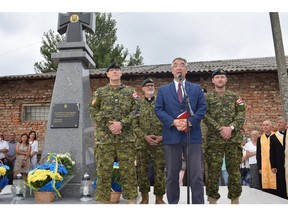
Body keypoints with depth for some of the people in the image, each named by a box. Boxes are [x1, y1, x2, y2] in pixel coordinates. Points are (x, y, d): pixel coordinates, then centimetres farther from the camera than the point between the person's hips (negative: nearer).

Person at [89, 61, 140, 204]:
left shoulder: (130, 91, 11)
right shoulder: (99, 92, 11)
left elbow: (136, 111, 0)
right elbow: (93, 111, 2)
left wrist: (121, 123, -13)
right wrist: (109, 125, -10)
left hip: (126, 138, 0)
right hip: (104, 137, 0)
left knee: (129, 170, 3)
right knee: (104, 171, 2)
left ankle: (131, 199, 13)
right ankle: (102, 200, 13)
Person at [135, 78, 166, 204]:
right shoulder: (137, 104, 7)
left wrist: (162, 136, -8)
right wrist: (145, 136, -12)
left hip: (160, 143, 0)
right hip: (142, 143, 0)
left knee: (160, 171, 2)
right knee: (142, 171, 5)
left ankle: (159, 198, 15)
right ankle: (144, 197, 19)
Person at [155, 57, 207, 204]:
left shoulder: (196, 89, 14)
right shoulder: (163, 90, 13)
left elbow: (202, 107, 4)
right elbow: (158, 109, 2)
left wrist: (189, 122, -12)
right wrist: (173, 122, -13)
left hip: (192, 134, 0)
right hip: (171, 135, 0)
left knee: (196, 174, -1)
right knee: (172, 175, 7)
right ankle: (172, 203, 19)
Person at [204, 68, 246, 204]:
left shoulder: (235, 96, 13)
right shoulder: (207, 97, 7)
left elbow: (241, 114, 3)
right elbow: (205, 116, -4)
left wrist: (231, 127, -13)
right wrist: (219, 128, -15)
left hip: (234, 138, 2)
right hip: (214, 138, -1)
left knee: (234, 169, 5)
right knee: (213, 169, 0)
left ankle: (235, 198, 15)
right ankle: (212, 198, 10)